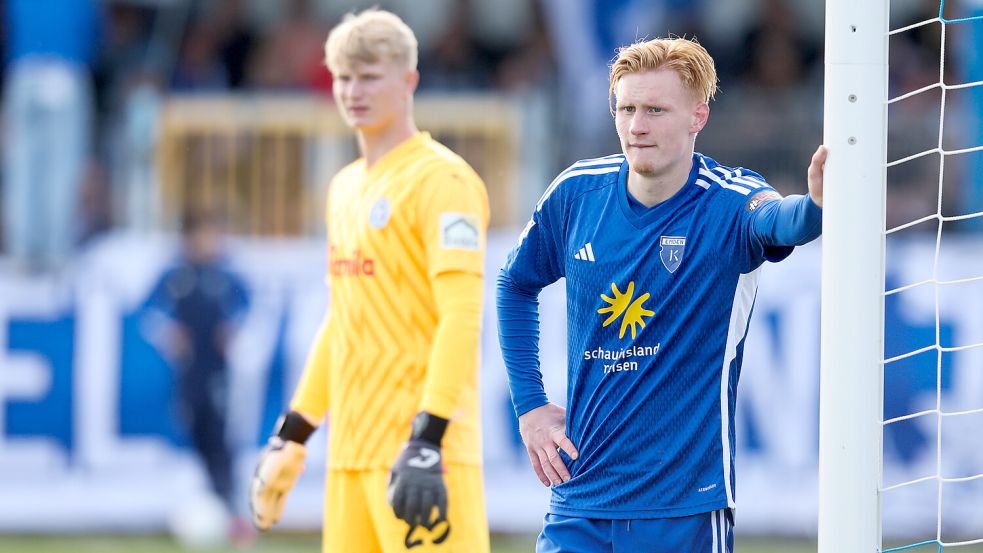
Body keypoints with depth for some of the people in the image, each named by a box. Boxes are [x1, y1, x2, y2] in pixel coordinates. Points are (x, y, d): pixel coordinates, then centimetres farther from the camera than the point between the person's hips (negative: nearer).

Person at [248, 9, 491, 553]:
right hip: (352, 452, 8)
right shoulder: (345, 187, 19)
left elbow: (462, 316, -17)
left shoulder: (442, 178, -8)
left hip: (423, 447, -8)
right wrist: (290, 437, 24)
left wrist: (427, 442, -24)